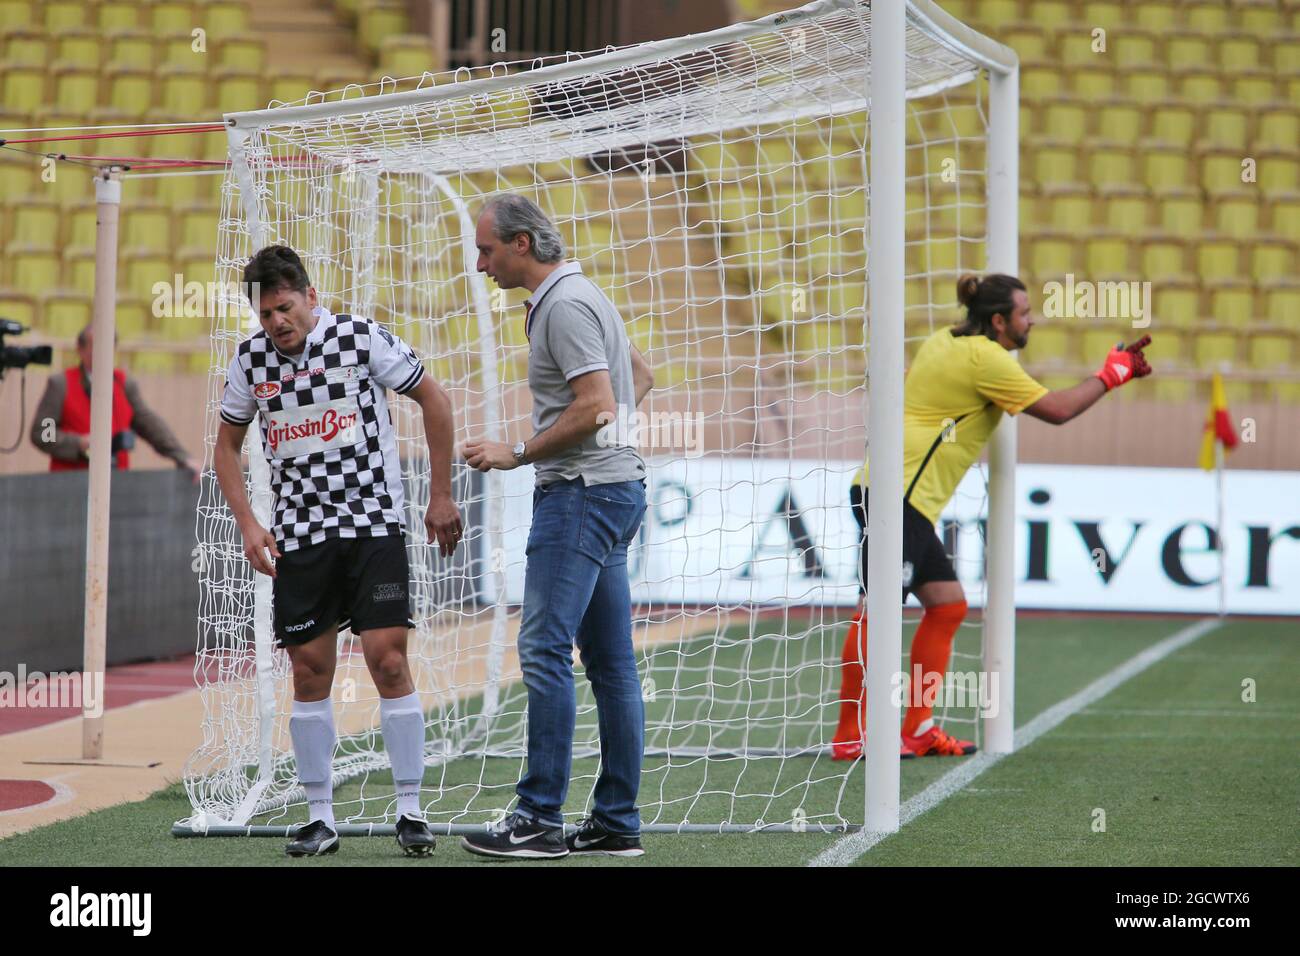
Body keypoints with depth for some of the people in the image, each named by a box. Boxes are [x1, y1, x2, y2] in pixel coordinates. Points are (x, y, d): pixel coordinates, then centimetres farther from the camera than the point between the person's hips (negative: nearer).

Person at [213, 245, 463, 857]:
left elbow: (434, 400, 3)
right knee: (310, 672, 1)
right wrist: (247, 524, 2)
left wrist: (441, 496, 2)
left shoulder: (362, 338, -7)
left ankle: (410, 811, -2)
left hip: (374, 524, -3)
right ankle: (320, 818, 8)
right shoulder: (250, 360, 3)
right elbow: (227, 445, 15)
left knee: (388, 661, -10)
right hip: (298, 535, 3)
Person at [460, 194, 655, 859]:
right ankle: (617, 823, 9)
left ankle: (539, 818, -14)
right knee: (610, 660, 8)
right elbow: (641, 376, 30)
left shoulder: (564, 305, -13)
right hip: (610, 486, 11)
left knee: (545, 650, -12)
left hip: (580, 492, -11)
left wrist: (517, 454, -13)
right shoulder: (570, 296, 19)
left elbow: (595, 406, -21)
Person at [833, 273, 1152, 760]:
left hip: (911, 502, 10)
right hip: (895, 495, -10)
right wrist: (1112, 374, 2)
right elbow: (1056, 409, -10)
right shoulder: (986, 359, -11)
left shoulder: (946, 342, 16)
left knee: (947, 605, 10)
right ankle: (849, 735, -9)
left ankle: (917, 729, 11)